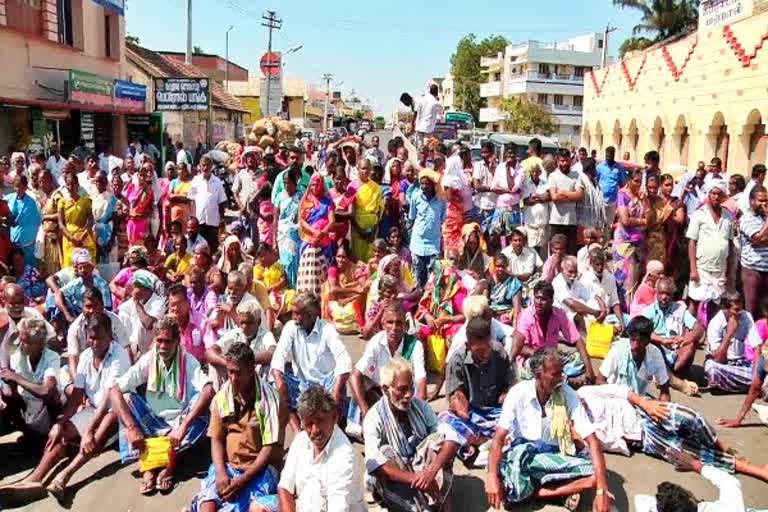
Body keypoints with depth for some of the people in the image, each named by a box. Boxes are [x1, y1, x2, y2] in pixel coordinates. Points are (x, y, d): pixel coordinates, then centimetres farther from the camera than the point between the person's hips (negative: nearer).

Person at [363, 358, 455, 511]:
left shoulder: (420, 406, -4)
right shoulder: (374, 418, -15)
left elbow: (449, 439, -14)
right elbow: (374, 463, -30)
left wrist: (432, 470, -32)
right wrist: (415, 479, -37)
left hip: (421, 467, 3)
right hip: (396, 478, -3)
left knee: (440, 438, -19)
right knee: (385, 452, -31)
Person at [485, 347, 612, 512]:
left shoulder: (568, 395, -11)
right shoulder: (519, 393, -14)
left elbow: (592, 441, -14)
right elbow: (499, 438, -18)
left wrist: (602, 491, -26)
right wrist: (492, 477, -35)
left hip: (555, 457, 3)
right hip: (521, 455, -3)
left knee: (594, 475, -25)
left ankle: (525, 491, -20)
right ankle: (564, 491, -16)